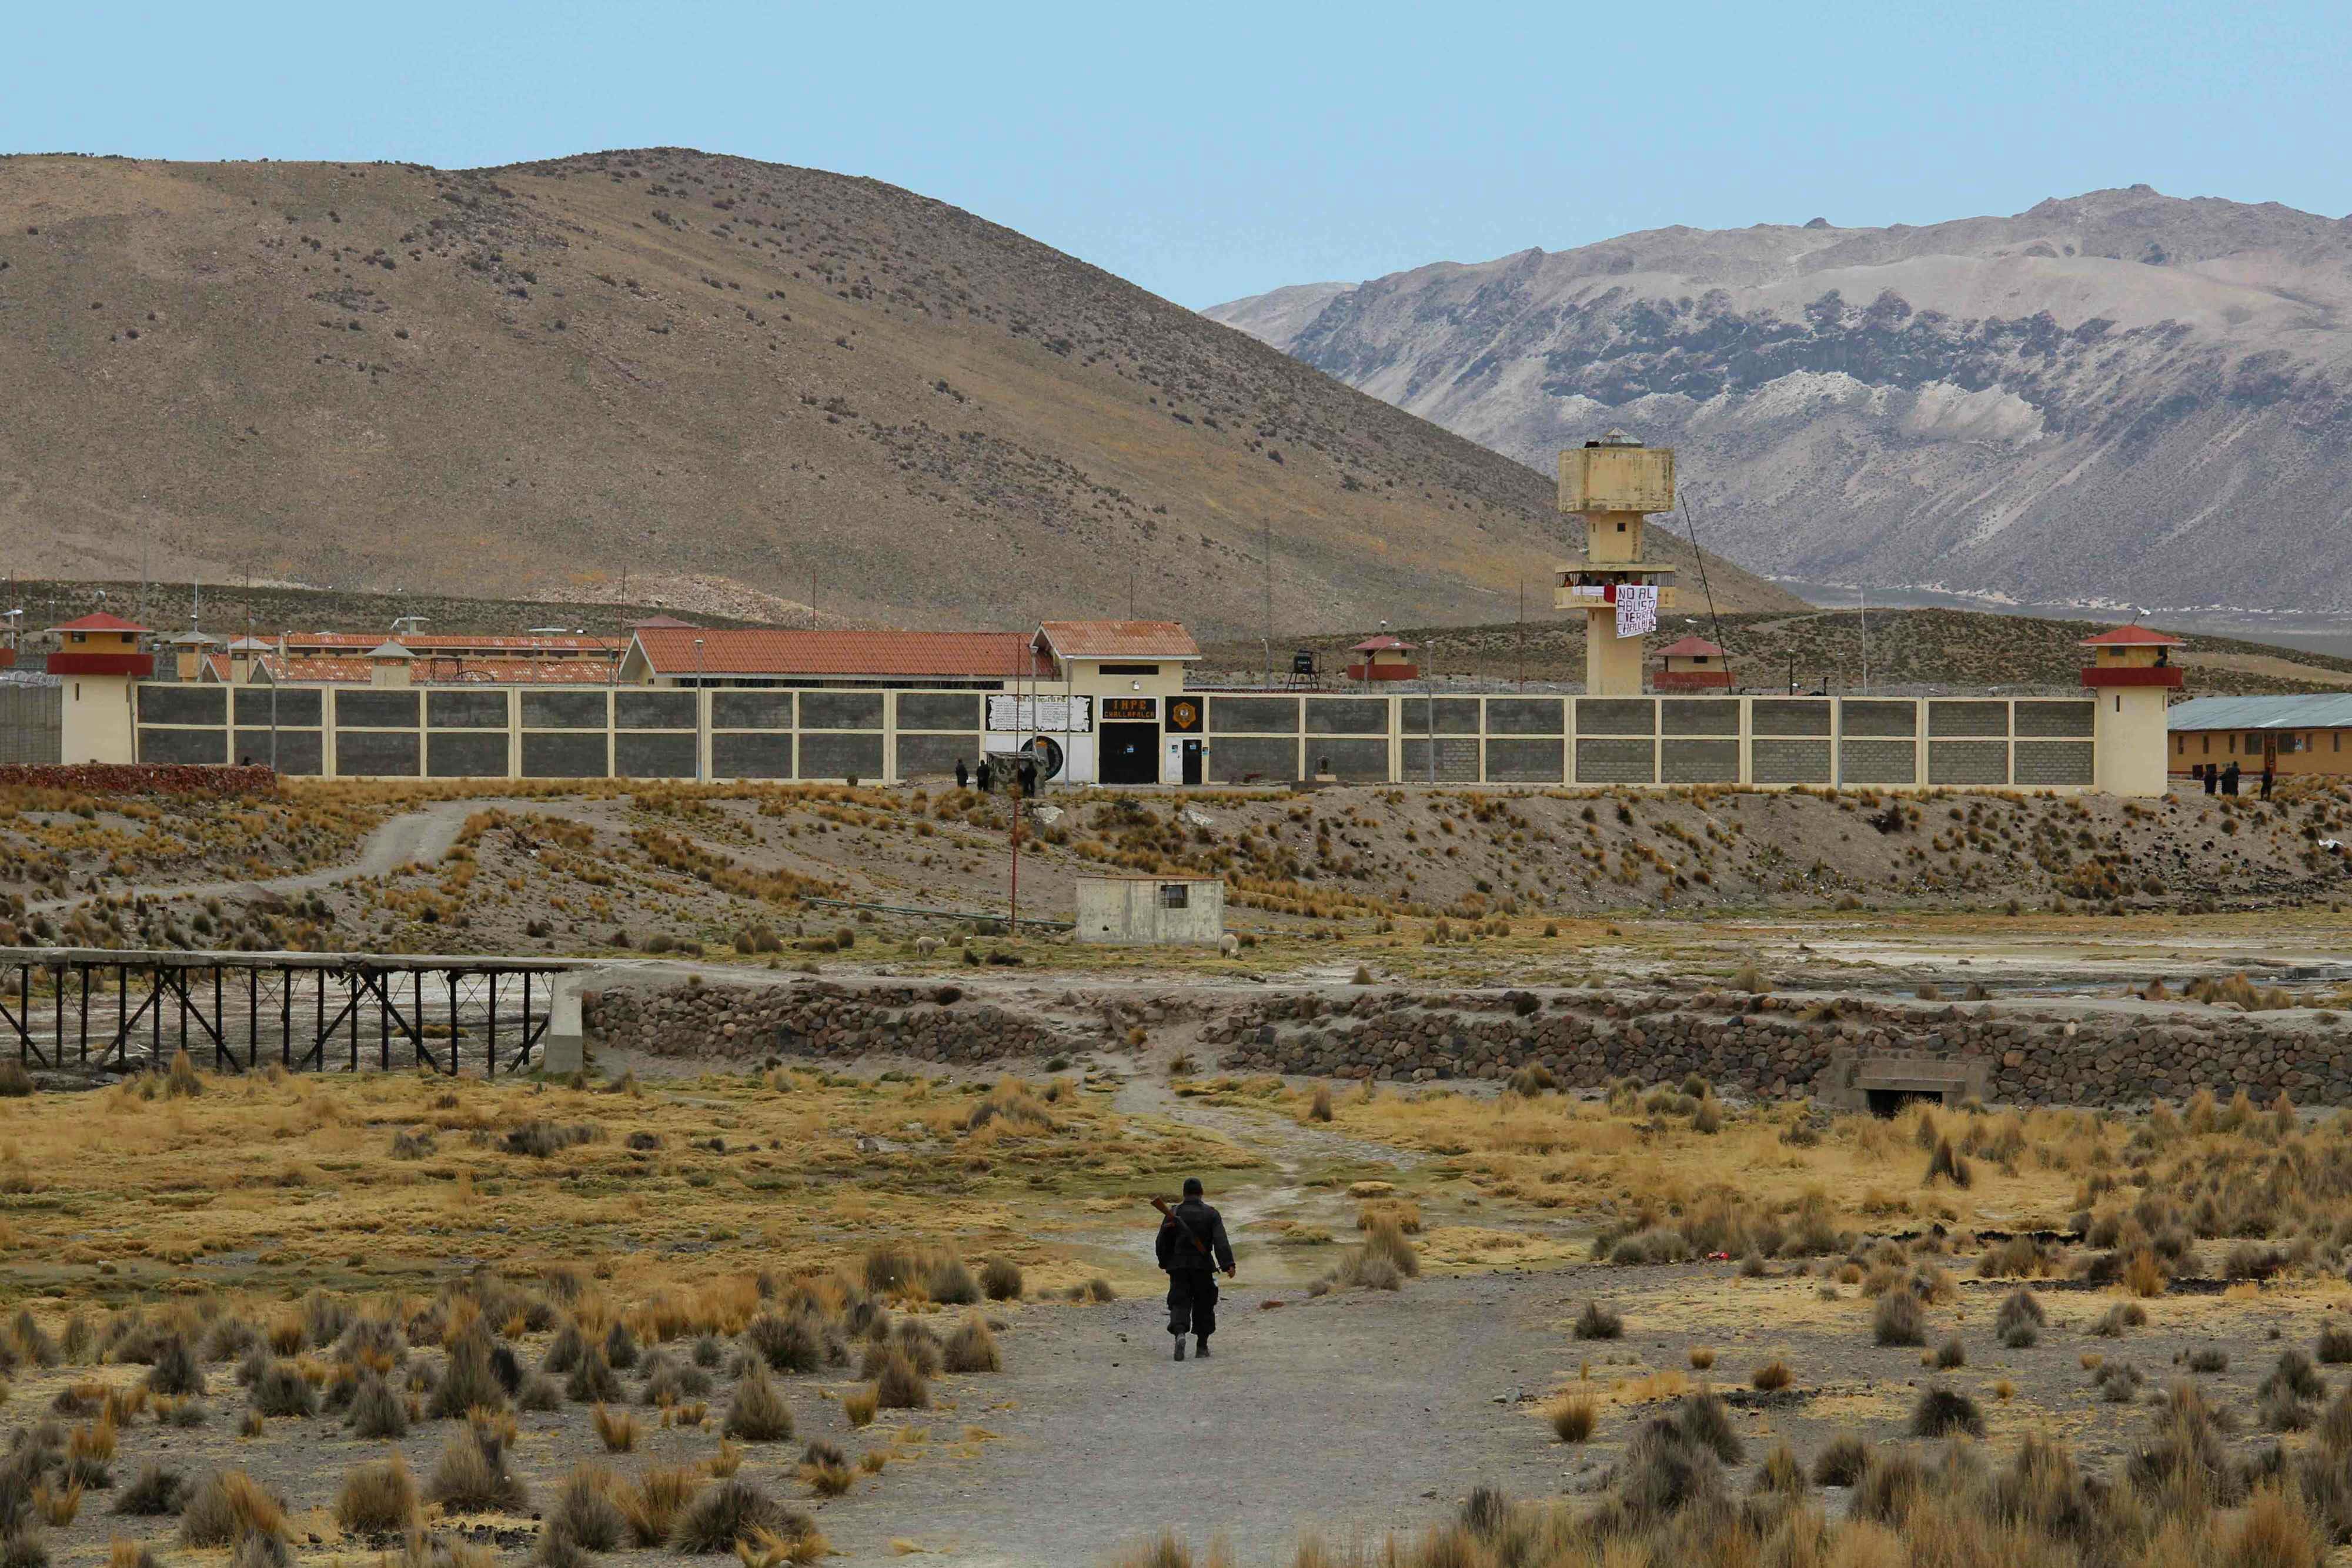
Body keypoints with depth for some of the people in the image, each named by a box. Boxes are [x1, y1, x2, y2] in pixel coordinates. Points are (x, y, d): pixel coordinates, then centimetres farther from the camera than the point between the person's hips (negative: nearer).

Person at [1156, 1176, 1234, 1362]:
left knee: (1180, 1303, -2)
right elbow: (1221, 1242, -13)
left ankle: (1180, 1333, -30)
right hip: (1203, 1266, 0)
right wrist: (1228, 1264, -20)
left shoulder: (1174, 1214, 1)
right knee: (1203, 1306, 12)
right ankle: (1202, 1346, 16)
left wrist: (1165, 1263, 20)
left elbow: (1163, 1242, 4)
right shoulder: (1211, 1214, -2)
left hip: (1179, 1266, 0)